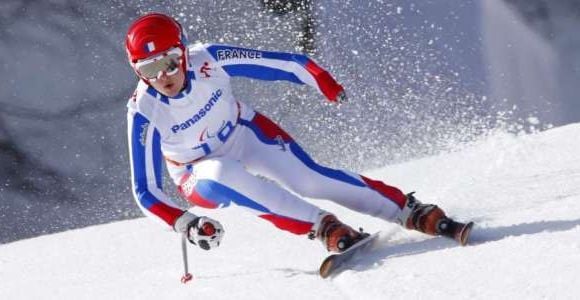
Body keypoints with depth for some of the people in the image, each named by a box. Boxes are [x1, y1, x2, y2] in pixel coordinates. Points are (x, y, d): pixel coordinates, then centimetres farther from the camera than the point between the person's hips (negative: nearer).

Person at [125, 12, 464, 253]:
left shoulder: (208, 60, -26)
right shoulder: (144, 112, -27)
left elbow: (280, 63, -14)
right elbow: (146, 190, -21)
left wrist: (324, 83, -22)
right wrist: (184, 223, -36)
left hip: (245, 135, 1)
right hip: (200, 172, -1)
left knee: (308, 179, -21)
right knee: (221, 174, -36)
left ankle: (412, 213, -12)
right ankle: (323, 226, -34)